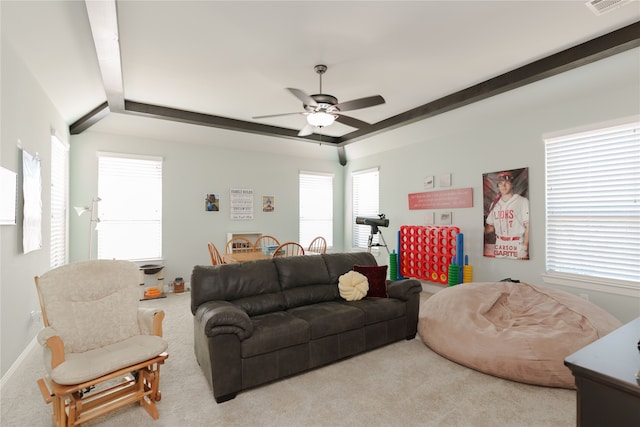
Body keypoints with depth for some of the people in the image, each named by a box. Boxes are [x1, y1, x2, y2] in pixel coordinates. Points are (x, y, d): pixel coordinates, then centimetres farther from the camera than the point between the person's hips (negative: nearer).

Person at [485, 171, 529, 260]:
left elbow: (528, 227, -7)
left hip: (517, 246, -4)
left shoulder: (522, 201, -4)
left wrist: (524, 249, -13)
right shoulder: (494, 204, 10)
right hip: (499, 247, 4)